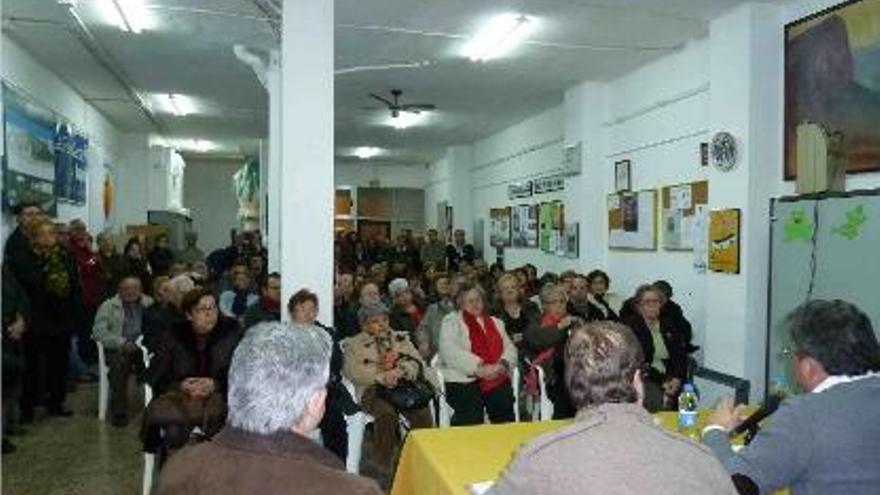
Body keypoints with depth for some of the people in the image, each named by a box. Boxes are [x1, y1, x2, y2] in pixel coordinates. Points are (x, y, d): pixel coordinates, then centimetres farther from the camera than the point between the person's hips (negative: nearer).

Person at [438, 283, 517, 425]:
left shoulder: (496, 322, 24)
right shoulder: (451, 321, 8)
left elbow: (510, 348, 16)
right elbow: (449, 351, -7)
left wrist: (503, 364, -7)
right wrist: (478, 368, -17)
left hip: (496, 379, 4)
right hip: (464, 379, -4)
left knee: (504, 404, -19)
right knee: (471, 416, -25)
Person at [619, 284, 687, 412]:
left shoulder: (668, 326, 16)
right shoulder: (630, 326, 0)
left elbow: (680, 356, 9)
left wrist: (677, 378, -9)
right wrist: (661, 382, -14)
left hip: (670, 378, 5)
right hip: (644, 379, -5)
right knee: (660, 402, -30)